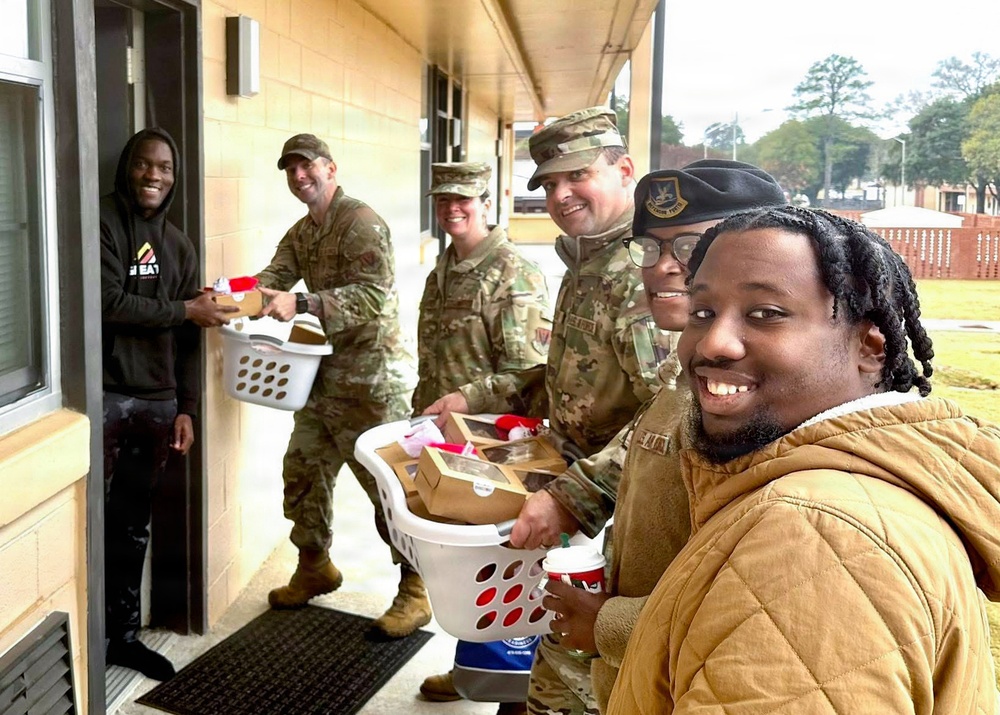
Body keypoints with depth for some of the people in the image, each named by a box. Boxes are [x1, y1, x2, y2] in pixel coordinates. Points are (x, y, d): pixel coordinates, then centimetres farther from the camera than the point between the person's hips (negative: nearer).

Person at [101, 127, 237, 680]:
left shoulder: (178, 245, 15)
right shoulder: (103, 222, -5)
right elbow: (108, 304, -15)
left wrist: (186, 407, 10)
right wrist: (187, 310, -8)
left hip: (157, 402, 6)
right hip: (104, 396, -5)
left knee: (133, 527, 13)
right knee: (91, 522, -4)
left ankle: (122, 634, 24)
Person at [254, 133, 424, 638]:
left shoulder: (361, 224, -14)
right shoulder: (300, 233, 15)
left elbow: (373, 297, -26)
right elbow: (274, 278, 4)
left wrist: (300, 303, -35)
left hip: (372, 378, -9)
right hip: (326, 374, 9)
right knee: (302, 473, 15)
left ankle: (415, 593, 10)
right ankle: (314, 568, 34)